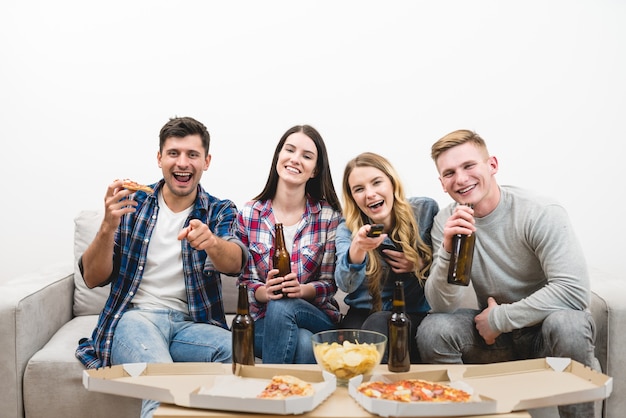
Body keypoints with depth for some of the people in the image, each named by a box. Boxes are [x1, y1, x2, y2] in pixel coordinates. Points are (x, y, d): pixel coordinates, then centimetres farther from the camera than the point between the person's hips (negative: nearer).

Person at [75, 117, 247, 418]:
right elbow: (93, 278, 1)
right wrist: (108, 226, -18)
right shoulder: (132, 203, 7)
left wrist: (211, 241, -38)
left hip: (191, 323, 2)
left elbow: (235, 264, -14)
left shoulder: (220, 211, 8)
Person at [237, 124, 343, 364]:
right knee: (303, 343, -34)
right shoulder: (248, 214, 3)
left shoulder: (330, 216, 0)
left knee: (281, 307, -33)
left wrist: (302, 290, -23)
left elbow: (329, 284, -1)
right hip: (262, 321, 0)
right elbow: (244, 282, 2)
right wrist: (263, 292, -21)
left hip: (318, 318, 0)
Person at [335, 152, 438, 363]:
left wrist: (422, 265, -12)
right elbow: (345, 285, -20)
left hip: (414, 314, 0)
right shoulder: (347, 230, -1)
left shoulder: (426, 210, -4)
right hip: (363, 314, 0)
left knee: (377, 323, -32)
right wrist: (357, 248, -40)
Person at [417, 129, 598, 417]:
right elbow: (441, 306, -13)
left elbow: (574, 292, -27)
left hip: (546, 327, -2)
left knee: (566, 323, -34)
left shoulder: (541, 213, -19)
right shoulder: (447, 223, -8)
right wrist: (448, 251, -30)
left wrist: (499, 318, -20)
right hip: (492, 332, 3)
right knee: (432, 330, -21)